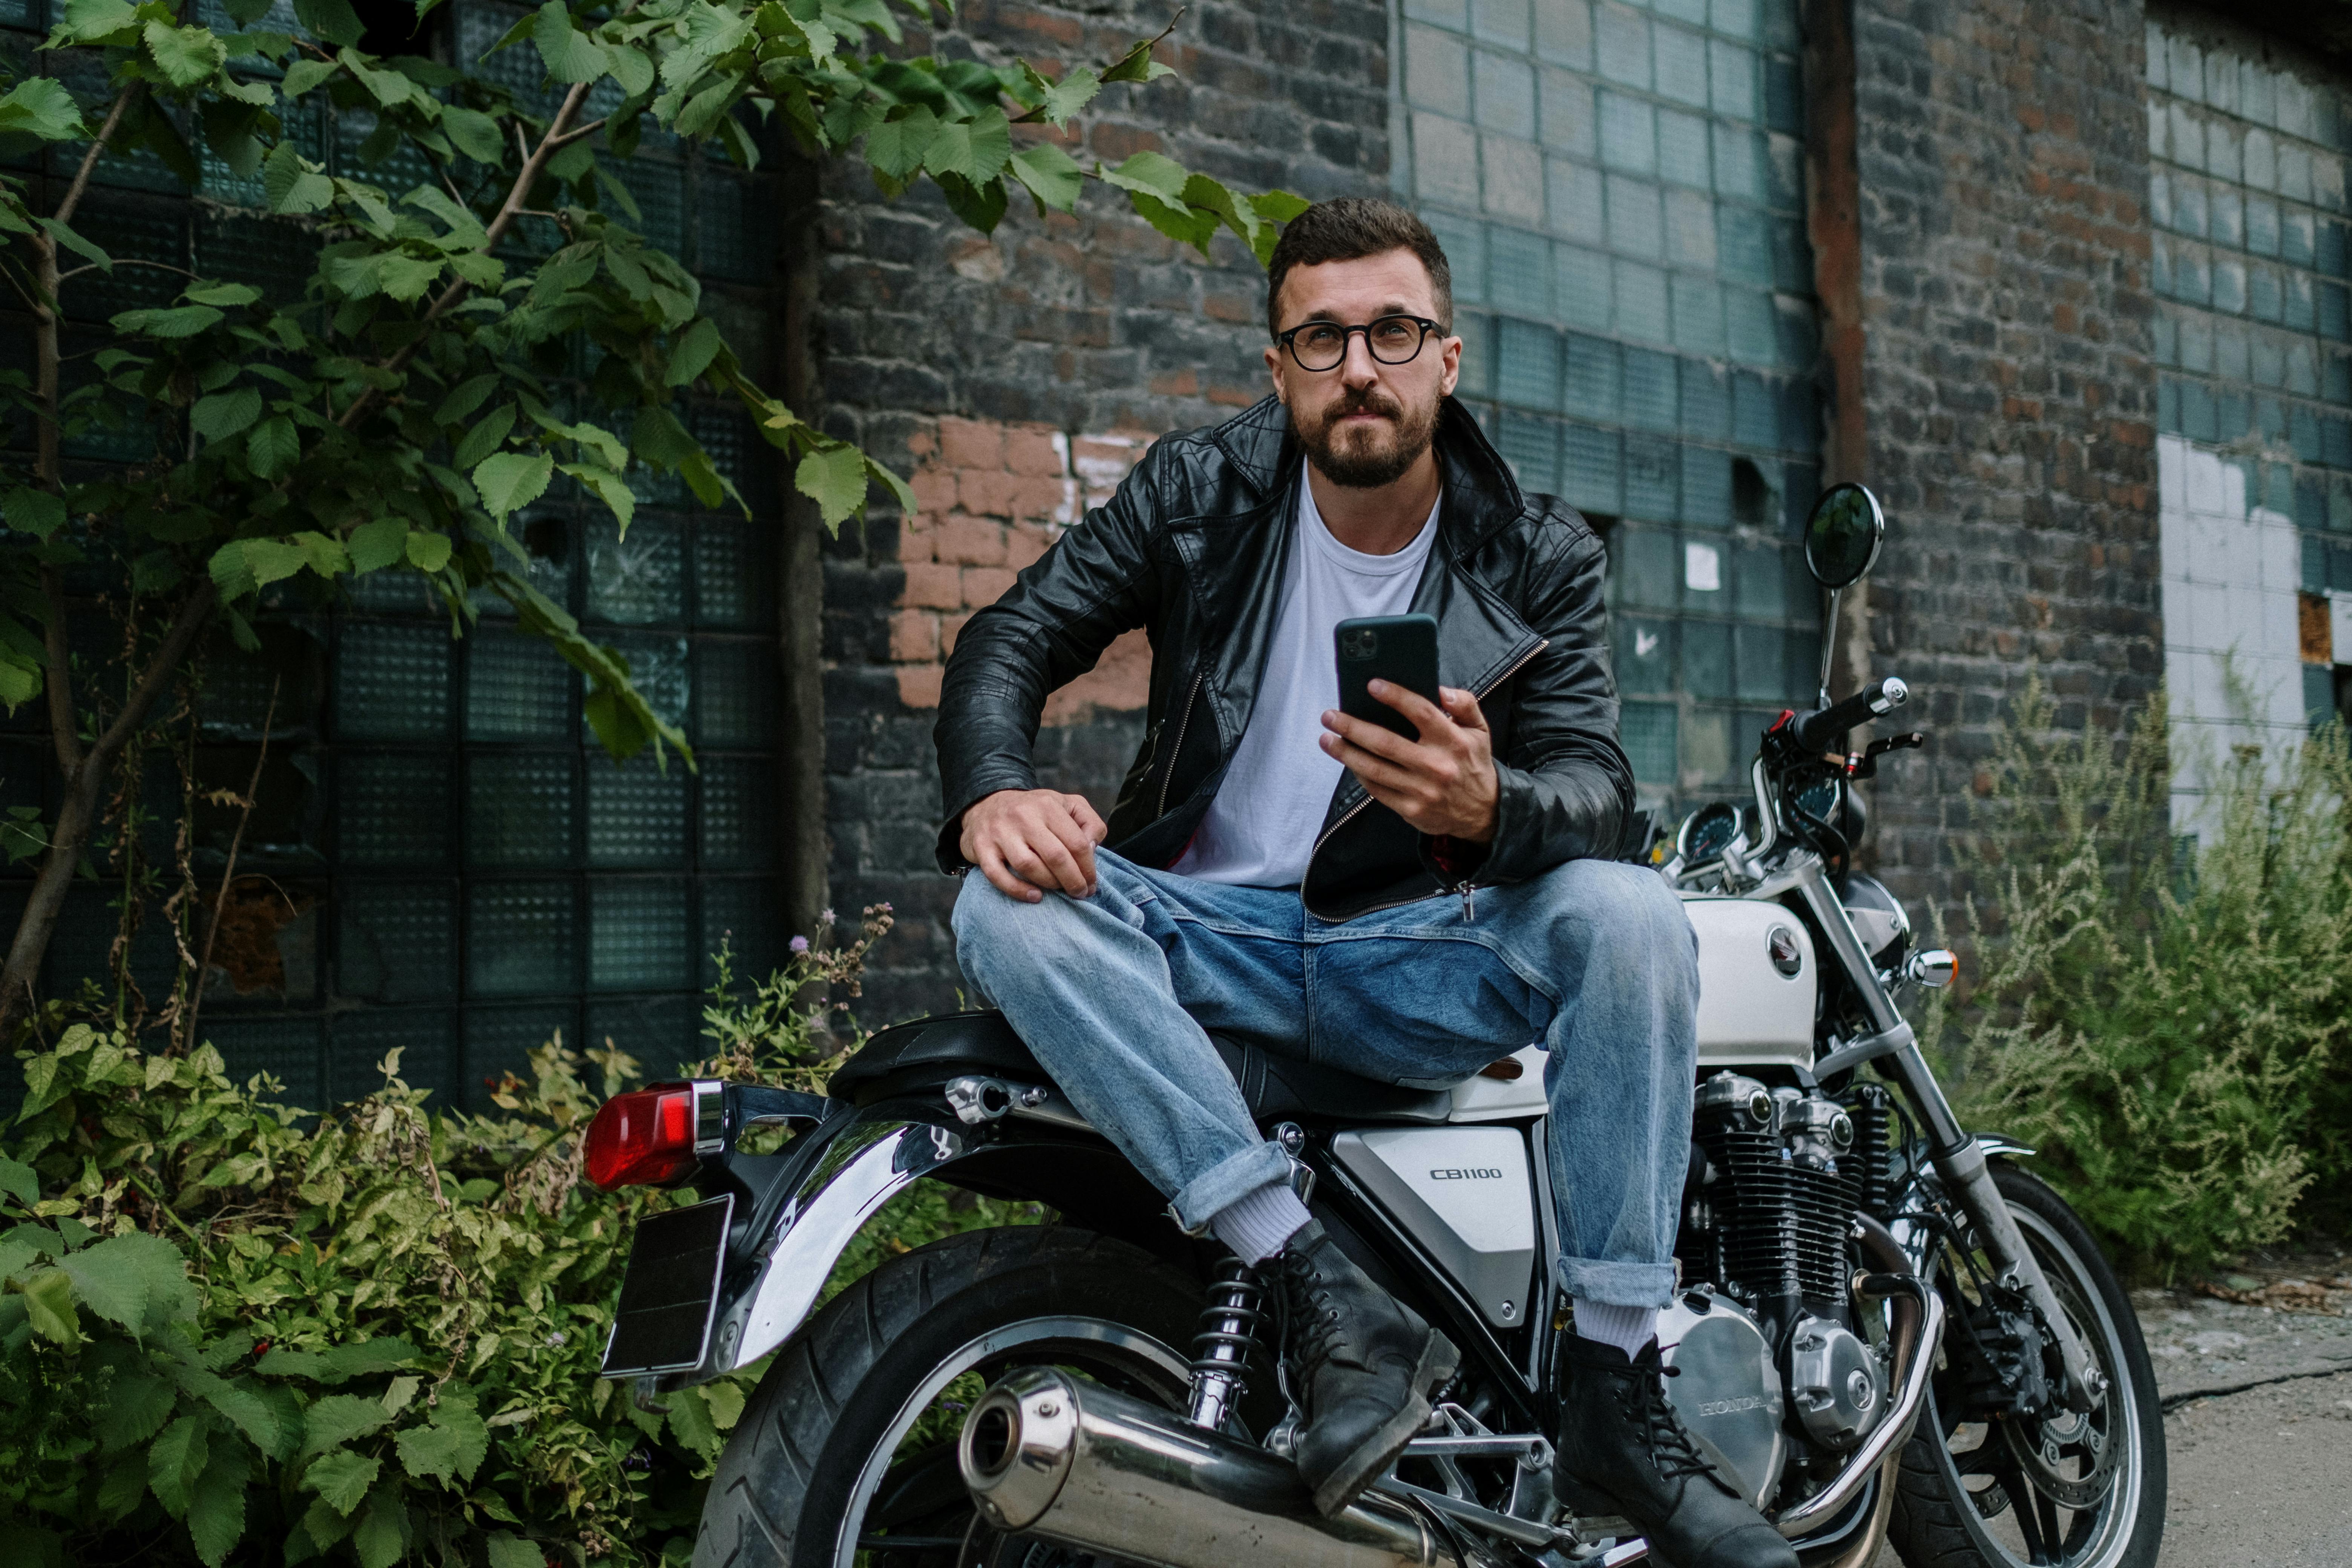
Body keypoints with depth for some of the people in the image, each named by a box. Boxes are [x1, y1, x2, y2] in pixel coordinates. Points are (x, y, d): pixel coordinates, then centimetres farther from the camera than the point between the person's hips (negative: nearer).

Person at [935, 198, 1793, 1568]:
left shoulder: (1538, 556, 1)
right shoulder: (1201, 492, 1)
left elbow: (1600, 783, -11)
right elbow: (1009, 642, 0)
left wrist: (1491, 807, -37)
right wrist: (994, 792, -24)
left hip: (1416, 959, 0)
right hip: (1200, 931, 1)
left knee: (1629, 915, -28)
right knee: (1011, 911, -30)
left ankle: (1617, 1386, -20)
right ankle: (1332, 1295, -35)